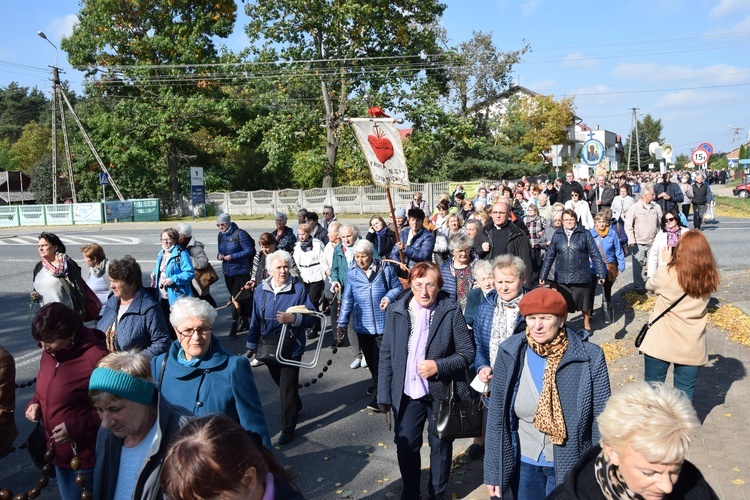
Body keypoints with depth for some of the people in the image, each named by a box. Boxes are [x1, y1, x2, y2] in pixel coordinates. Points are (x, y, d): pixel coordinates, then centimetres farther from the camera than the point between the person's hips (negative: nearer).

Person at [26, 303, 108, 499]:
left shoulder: (96, 357, -25)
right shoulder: (50, 353, 0)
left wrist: (75, 427, -25)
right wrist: (35, 402, -1)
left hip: (85, 456, -8)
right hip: (58, 452, 8)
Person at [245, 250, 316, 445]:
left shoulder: (299, 289, -14)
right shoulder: (261, 290, -1)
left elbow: (311, 316, -14)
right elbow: (255, 320, 8)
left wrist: (293, 318, -31)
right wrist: (252, 345, 11)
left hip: (291, 347, -5)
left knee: (287, 388, 1)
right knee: (281, 383, 23)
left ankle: (288, 428, 17)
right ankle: (296, 406, 50)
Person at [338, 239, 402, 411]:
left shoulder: (385, 269, -4)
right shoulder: (352, 273, 2)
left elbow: (397, 287, 5)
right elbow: (347, 299, 5)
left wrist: (389, 297, -17)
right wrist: (342, 322, 5)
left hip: (383, 324, -3)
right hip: (362, 325, 3)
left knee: (381, 360, -4)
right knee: (370, 359, 17)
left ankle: (379, 396, 2)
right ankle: (378, 384, 39)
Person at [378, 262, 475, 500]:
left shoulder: (451, 312, -12)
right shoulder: (395, 311, -6)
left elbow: (467, 352, -7)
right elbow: (386, 355, -1)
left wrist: (438, 366, -22)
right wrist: (384, 395, -1)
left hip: (442, 393, -1)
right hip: (407, 393, 2)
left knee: (440, 446, 17)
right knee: (406, 445, 13)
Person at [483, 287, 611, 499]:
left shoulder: (590, 358, -15)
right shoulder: (509, 354, -11)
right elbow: (496, 416, -4)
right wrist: (493, 471, -1)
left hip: (571, 465, -2)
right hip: (523, 462, 2)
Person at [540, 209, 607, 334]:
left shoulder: (585, 234, -1)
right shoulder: (557, 235, 4)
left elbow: (595, 255, 1)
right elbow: (549, 256, 7)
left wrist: (601, 274, -3)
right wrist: (543, 276, 6)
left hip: (581, 276, -1)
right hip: (562, 277, 1)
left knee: (585, 303, 15)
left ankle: (587, 325, 37)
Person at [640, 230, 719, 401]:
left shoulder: (666, 274, -16)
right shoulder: (709, 278, -6)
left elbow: (649, 285, 4)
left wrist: (666, 264, 15)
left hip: (660, 344, -2)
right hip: (692, 348, 3)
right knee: (685, 393, 14)